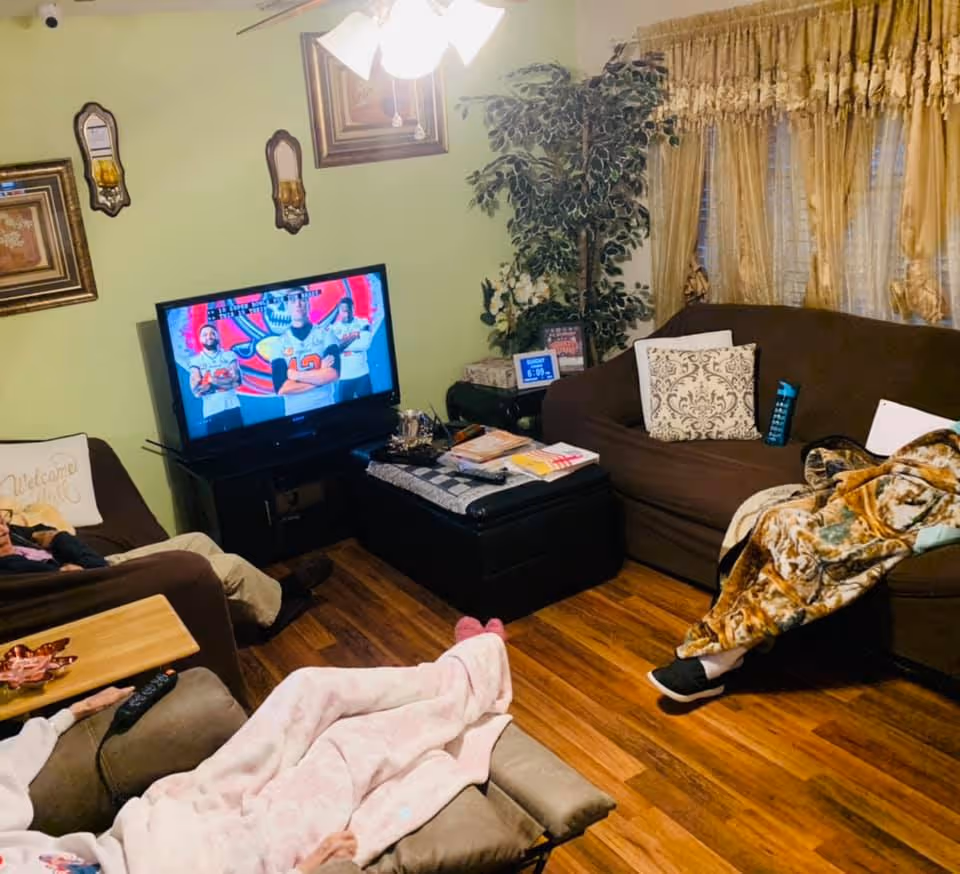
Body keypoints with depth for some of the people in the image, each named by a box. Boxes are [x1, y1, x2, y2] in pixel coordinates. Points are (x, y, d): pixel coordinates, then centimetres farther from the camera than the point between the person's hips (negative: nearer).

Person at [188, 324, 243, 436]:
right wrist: (225, 381, -9)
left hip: (232, 407, 1)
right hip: (211, 411, 0)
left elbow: (237, 380, -8)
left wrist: (212, 380, -10)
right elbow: (196, 391, -8)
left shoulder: (229, 355, 6)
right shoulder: (195, 361, 3)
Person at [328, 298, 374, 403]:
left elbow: (365, 344, -14)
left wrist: (344, 344, -12)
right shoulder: (333, 328, -1)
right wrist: (353, 338, -16)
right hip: (343, 377, -1)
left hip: (362, 374, 1)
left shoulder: (363, 324, 1)